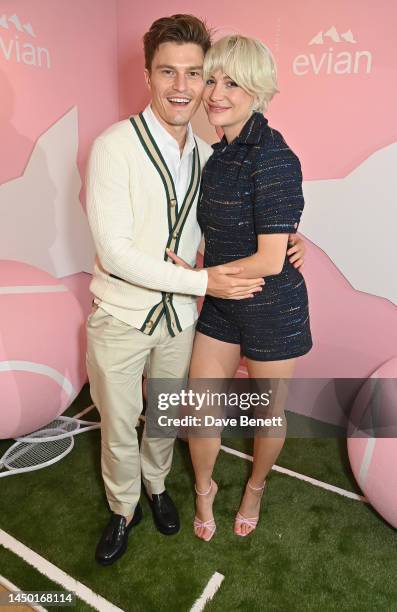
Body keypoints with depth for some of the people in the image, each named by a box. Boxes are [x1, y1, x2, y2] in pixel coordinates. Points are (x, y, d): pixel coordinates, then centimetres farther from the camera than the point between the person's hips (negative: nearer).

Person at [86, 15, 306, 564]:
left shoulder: (206, 154, 0)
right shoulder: (115, 146, -16)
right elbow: (116, 252, -22)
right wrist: (203, 281, -23)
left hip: (180, 315, 4)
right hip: (122, 317, -4)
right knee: (119, 427, 14)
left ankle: (156, 484, 52)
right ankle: (123, 509, 43)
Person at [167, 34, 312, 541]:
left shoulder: (273, 159, -21)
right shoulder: (219, 152, 3)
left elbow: (269, 260, -23)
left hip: (271, 309, -6)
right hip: (219, 305, 6)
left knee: (268, 413, 17)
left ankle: (256, 487, 46)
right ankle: (204, 488, 41)